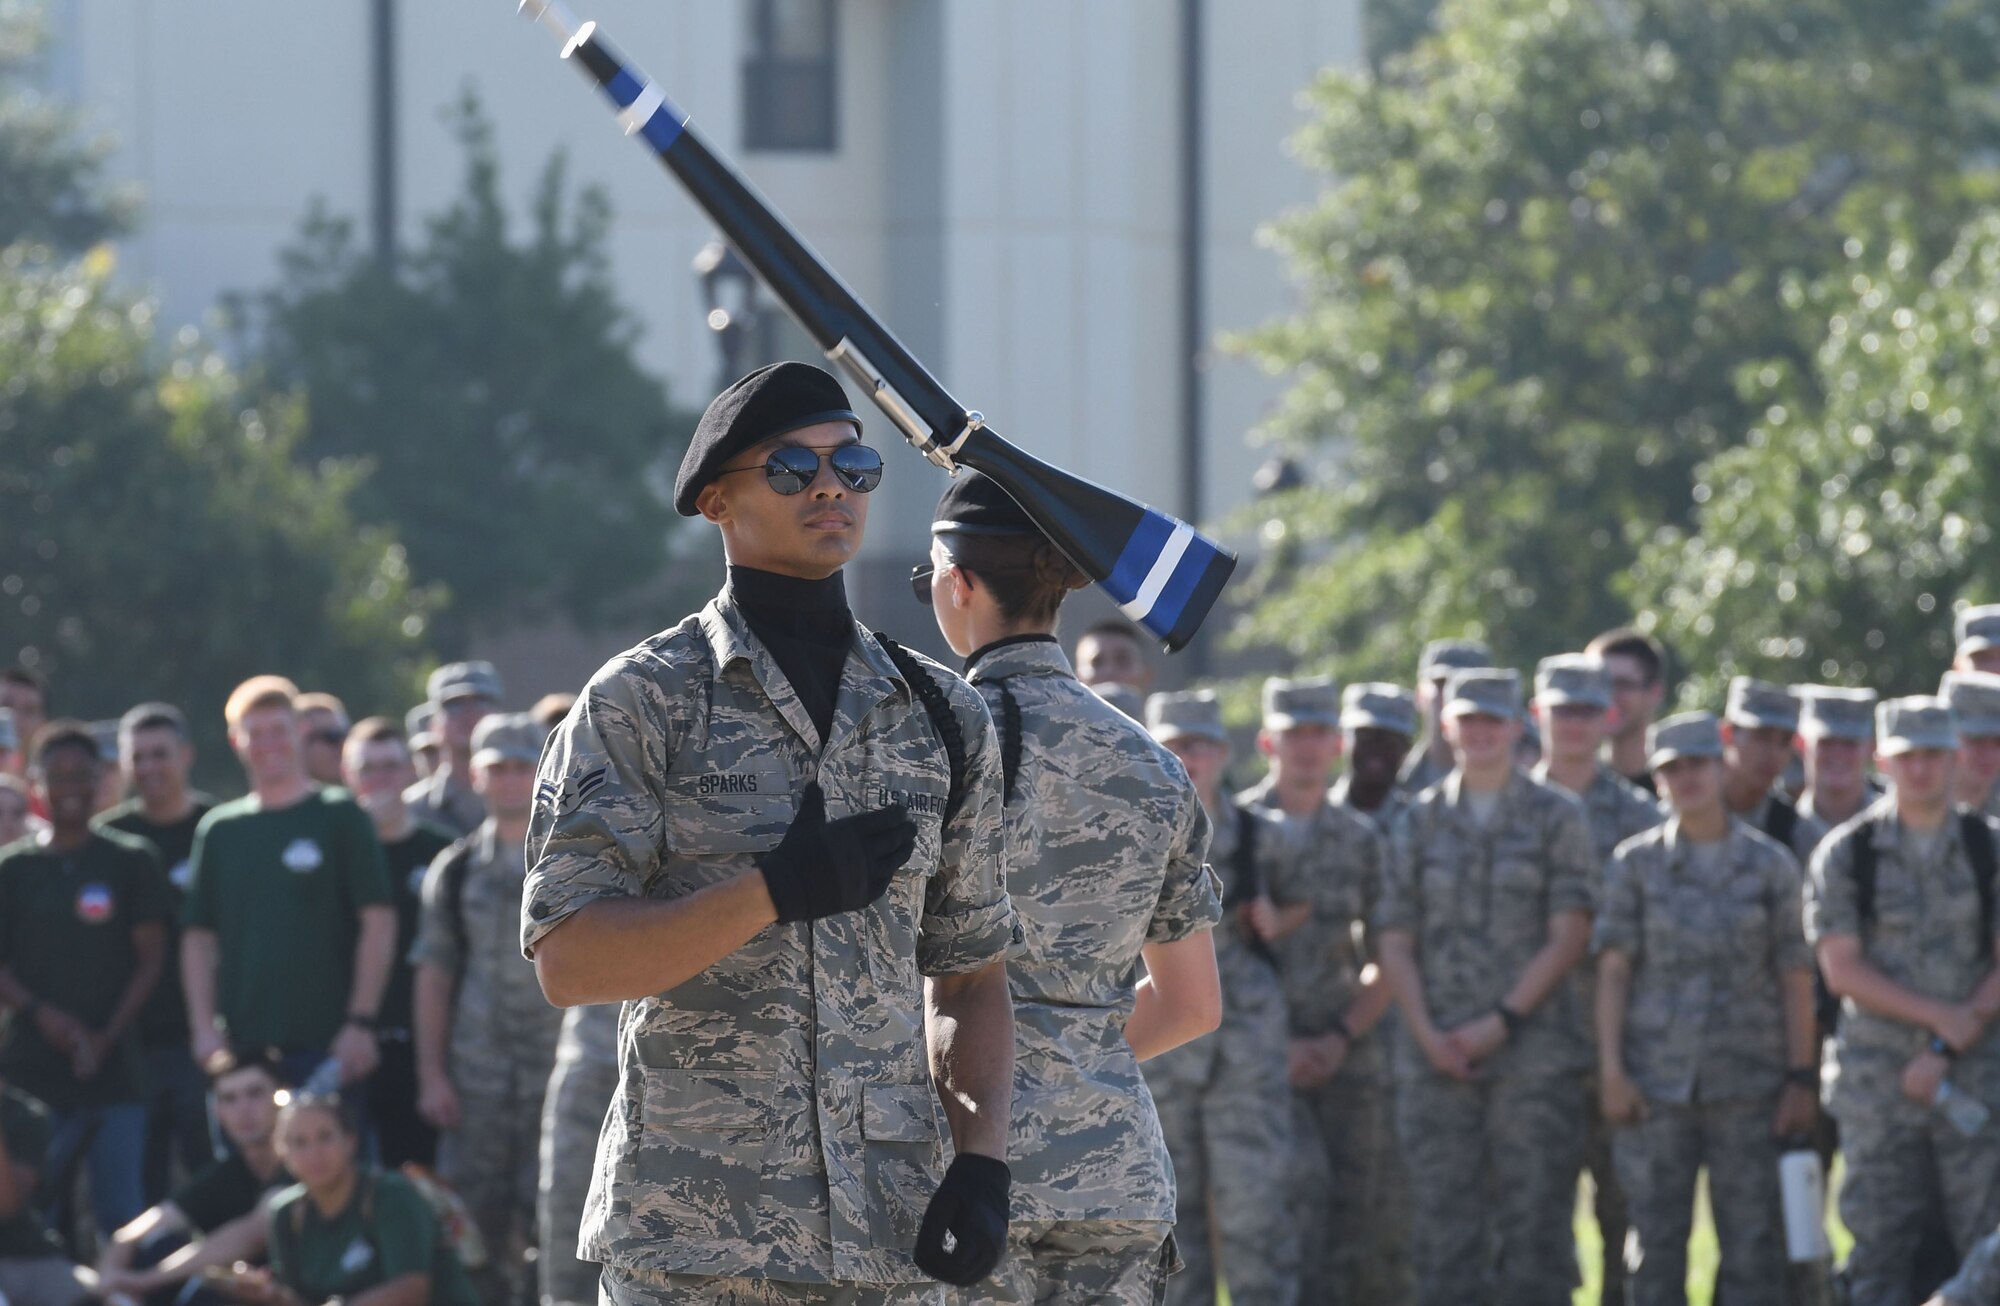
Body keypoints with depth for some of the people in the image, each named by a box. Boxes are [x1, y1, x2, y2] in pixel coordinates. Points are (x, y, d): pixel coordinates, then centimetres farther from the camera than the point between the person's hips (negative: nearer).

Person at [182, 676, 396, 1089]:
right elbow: (198, 936, 14)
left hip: (325, 1041, -3)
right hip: (240, 1045, 3)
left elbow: (379, 922, -1)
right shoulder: (219, 831, 14)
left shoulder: (340, 817, 3)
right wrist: (204, 1027, 2)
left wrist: (361, 1022, -8)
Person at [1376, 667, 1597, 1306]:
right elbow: (1395, 942, 10)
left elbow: (1568, 937, -3)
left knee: (1533, 1224, -4)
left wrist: (1501, 1022, -11)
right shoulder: (1421, 821, 13)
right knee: (1444, 1226, 2)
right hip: (1436, 1057, 3)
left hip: (1532, 1054, -3)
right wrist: (1428, 1033, -5)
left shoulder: (1556, 817, 4)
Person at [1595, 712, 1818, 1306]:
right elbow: (1613, 971, 3)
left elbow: (1795, 977, 4)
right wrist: (1611, 1069, -6)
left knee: (1751, 1244, 0)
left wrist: (1802, 1077, -1)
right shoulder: (1637, 862, 6)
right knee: (1657, 1241, 2)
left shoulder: (1770, 865, 5)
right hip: (1656, 1081, 0)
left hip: (1748, 1083, 0)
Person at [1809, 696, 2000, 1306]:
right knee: (1881, 1242, 2)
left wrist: (1945, 1051, -10)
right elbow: (1842, 970, -5)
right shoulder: (1845, 854, 2)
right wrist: (1940, 1015, -13)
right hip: (1877, 1076, -1)